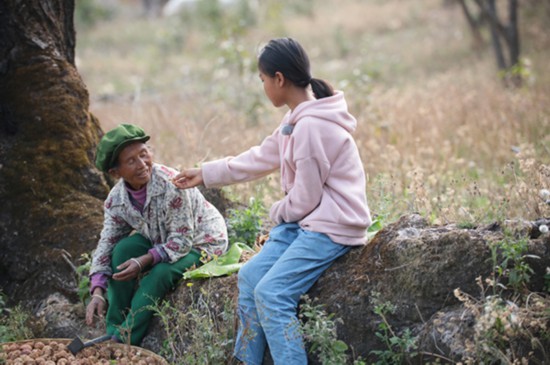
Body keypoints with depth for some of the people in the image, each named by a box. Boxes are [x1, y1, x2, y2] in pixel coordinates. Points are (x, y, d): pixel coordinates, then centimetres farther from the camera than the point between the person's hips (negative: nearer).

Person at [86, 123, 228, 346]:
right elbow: (106, 243, -10)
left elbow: (181, 241, -28)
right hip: (162, 240, 6)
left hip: (202, 242, -6)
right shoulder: (116, 199, -13)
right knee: (123, 249, -20)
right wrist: (97, 292, -21)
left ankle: (125, 340, -17)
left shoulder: (171, 185, -32)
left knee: (159, 273, -30)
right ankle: (113, 331, -12)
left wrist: (144, 261, -37)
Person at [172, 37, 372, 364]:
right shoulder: (298, 120, 10)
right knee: (250, 276, 5)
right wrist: (205, 174, 27)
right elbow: (259, 158, 22)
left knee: (271, 293, -18)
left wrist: (278, 213, 3)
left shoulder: (311, 126, -22)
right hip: (305, 221, 10)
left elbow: (305, 199, -18)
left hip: (332, 226, -10)